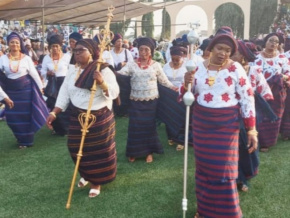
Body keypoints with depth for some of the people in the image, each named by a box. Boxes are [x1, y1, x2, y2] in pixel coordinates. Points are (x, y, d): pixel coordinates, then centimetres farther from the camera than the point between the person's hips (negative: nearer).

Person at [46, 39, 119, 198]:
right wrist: (54, 113, 0)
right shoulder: (72, 70, 4)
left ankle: (96, 181, 26)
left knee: (98, 150, 6)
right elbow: (64, 93, 5)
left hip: (99, 117, -4)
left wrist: (102, 82, -33)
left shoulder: (103, 70, -11)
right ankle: (86, 175, 39)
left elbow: (114, 93, -16)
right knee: (77, 148, 11)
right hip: (77, 116, 5)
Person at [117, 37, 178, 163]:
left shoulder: (156, 65, 1)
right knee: (135, 127, 3)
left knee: (149, 126, 8)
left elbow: (164, 82, 4)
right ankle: (134, 152, 19)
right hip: (136, 102, 0)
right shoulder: (131, 65, 0)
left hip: (151, 101, 0)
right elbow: (119, 74, -11)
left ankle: (149, 152, 22)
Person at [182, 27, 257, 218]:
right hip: (201, 123, 4)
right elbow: (188, 95, 6)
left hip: (226, 125, -3)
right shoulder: (199, 67, 0)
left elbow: (247, 99, -8)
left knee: (223, 170, 1)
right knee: (204, 166, 15)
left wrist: (252, 130, -10)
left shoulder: (236, 69, -10)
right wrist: (186, 84, -17)